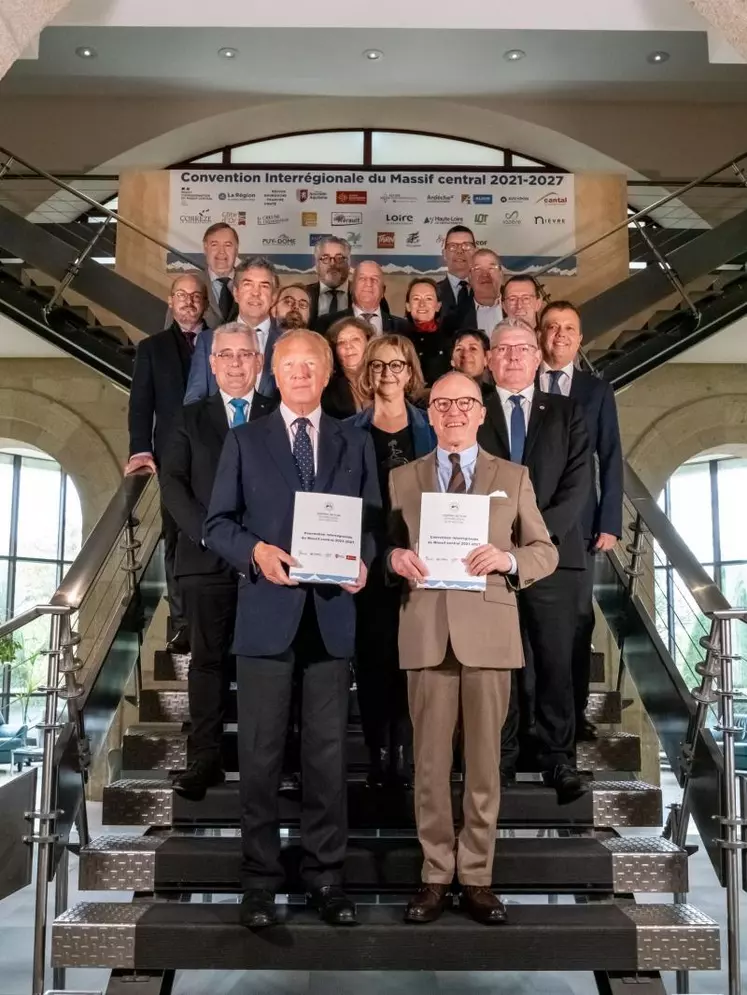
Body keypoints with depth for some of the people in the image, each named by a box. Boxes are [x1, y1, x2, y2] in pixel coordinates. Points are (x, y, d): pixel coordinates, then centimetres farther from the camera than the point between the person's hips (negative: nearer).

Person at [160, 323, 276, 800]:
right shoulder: (193, 417, 13)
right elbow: (173, 481, 3)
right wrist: (205, 531, -11)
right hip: (207, 556, 1)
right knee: (209, 658, 3)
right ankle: (204, 760, 9)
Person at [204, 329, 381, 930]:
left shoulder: (355, 443, 12)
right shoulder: (245, 442, 8)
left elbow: (373, 519, 9)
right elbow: (217, 524, 3)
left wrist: (364, 560, -11)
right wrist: (256, 551, -17)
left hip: (332, 612, 1)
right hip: (267, 613, -1)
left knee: (329, 751, 7)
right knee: (261, 753, 4)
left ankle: (327, 876, 19)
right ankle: (261, 880, 17)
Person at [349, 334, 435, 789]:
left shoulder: (430, 429, 7)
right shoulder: (352, 430, 6)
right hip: (368, 558, 0)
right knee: (372, 653, 3)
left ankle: (404, 748, 11)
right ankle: (378, 749, 12)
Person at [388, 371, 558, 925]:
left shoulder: (514, 478, 10)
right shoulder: (402, 479, 13)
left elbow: (546, 552, 8)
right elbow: (384, 546, 13)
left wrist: (507, 558, -12)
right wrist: (396, 558, -10)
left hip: (489, 634, 0)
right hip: (426, 635, 1)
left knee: (485, 762, 5)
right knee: (430, 762, 4)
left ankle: (477, 877, 17)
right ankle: (436, 876, 16)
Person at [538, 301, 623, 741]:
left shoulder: (598, 390, 9)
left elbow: (611, 460, 5)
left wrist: (610, 523, -3)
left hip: (578, 521, 1)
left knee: (579, 617, 6)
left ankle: (575, 710, 16)